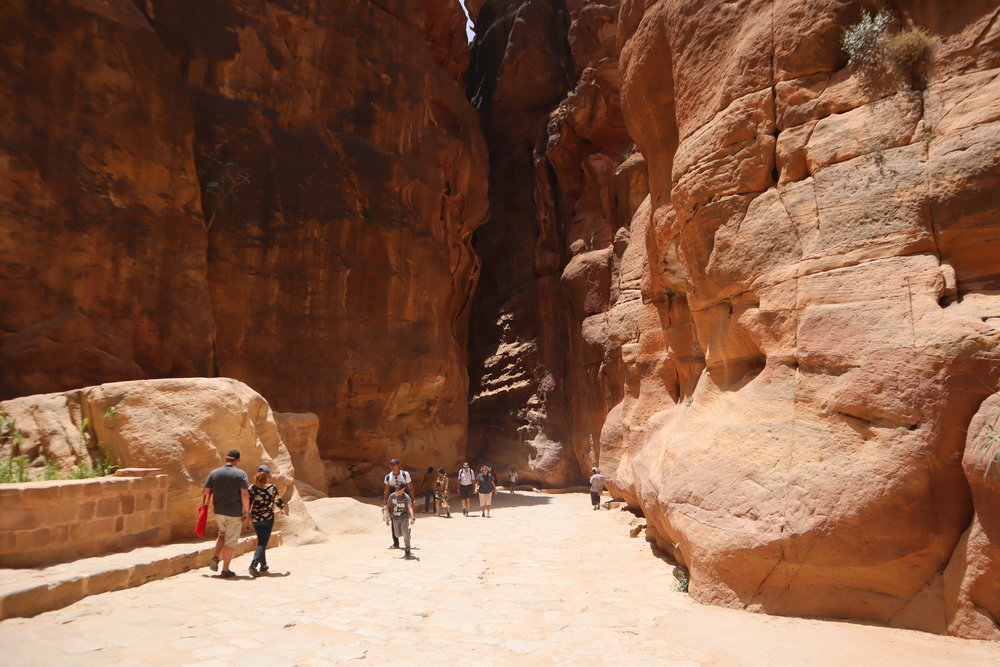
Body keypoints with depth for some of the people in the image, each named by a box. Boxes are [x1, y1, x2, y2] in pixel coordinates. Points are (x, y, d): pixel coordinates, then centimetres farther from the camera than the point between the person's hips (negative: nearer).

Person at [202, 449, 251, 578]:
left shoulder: (214, 473, 2)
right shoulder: (241, 474, -9)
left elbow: (205, 491, 2)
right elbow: (245, 494, -16)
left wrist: (204, 505, 19)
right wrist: (246, 512, -9)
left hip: (219, 511, 4)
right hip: (234, 513, -4)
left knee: (223, 533, 29)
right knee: (231, 541, 7)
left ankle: (215, 558, 13)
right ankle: (225, 570, 12)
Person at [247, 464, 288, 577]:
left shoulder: (252, 488, -4)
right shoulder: (272, 488, -10)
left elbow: (248, 503, -4)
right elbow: (278, 502, -2)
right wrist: (285, 510, 17)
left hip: (255, 519, 4)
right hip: (268, 518, -3)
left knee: (261, 541, 19)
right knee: (263, 543, 0)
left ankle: (263, 565, 27)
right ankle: (254, 564, -20)